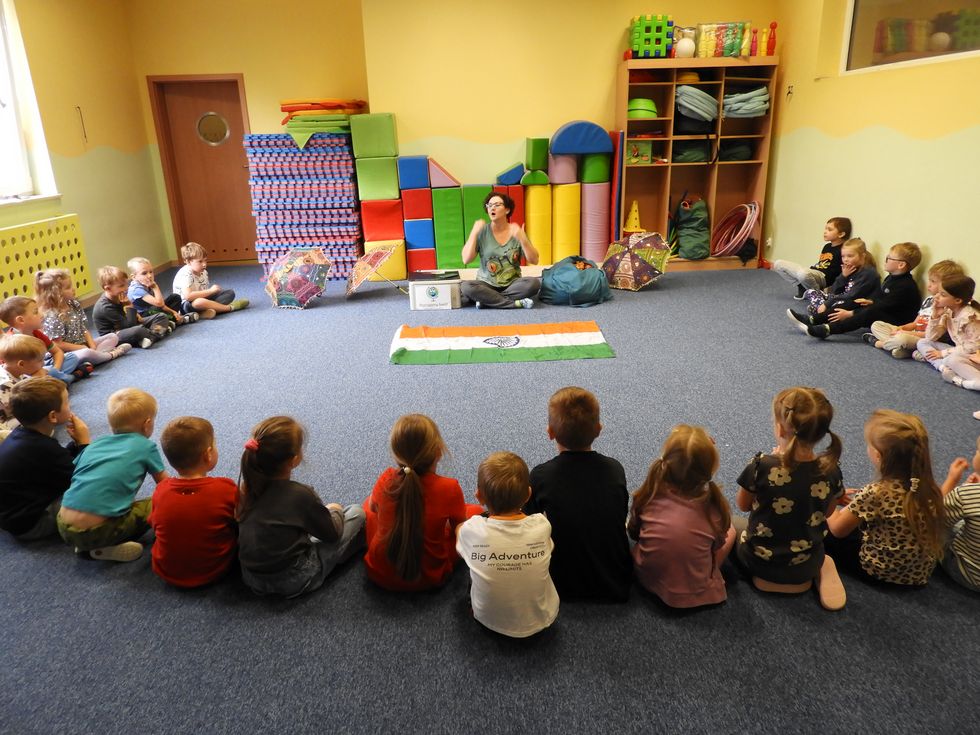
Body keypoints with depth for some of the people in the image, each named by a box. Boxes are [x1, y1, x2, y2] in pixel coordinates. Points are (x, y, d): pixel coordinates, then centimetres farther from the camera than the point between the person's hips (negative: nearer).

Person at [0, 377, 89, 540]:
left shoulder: (21, 435, 0)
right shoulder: (44, 449, -28)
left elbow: (62, 463, 10)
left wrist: (77, 443, -5)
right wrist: (84, 442, -12)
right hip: (28, 524, -10)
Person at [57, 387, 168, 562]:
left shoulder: (96, 443, 17)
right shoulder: (145, 447, 5)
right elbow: (165, 484, 17)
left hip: (64, 527, 6)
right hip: (95, 531, -6)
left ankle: (86, 545, 10)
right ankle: (107, 548, -5)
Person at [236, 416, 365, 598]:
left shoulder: (247, 482, -8)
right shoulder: (300, 494, -22)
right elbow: (332, 533, -7)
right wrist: (334, 511, 14)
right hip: (292, 583, -6)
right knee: (357, 513, 5)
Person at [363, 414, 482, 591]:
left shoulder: (385, 480, -18)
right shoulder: (449, 488, -25)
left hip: (379, 574, 2)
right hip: (430, 579, -2)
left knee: (369, 503, 23)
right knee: (475, 511, 12)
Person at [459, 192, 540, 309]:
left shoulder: (516, 231, 0)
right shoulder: (482, 232, -2)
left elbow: (534, 260, -5)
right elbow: (466, 259, -11)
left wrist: (522, 239, -20)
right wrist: (474, 233, -17)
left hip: (512, 284, 1)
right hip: (487, 284, -1)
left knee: (534, 283, -28)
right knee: (465, 286, -30)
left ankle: (487, 300, -19)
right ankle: (516, 303, -26)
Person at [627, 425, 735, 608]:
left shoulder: (651, 495, -16)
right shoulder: (712, 506, -20)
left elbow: (633, 532, 1)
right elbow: (717, 547, -2)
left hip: (647, 579, 2)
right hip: (695, 595, -2)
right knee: (730, 529, 14)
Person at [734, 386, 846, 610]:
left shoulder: (761, 466, -27)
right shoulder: (830, 470, -18)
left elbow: (743, 505, -7)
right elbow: (826, 512, 2)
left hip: (760, 561, -2)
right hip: (806, 566, 2)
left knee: (734, 524, 31)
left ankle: (768, 578, 9)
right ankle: (820, 570, 7)